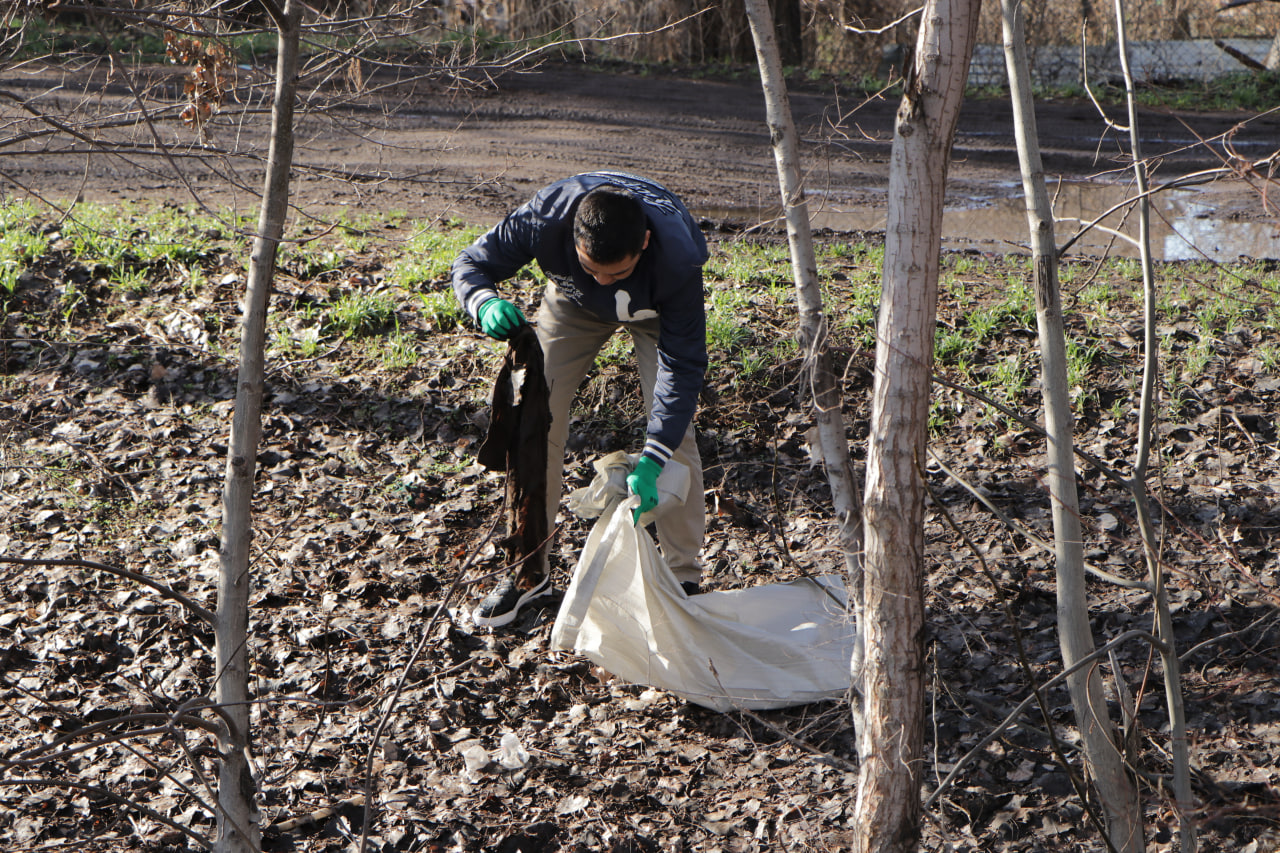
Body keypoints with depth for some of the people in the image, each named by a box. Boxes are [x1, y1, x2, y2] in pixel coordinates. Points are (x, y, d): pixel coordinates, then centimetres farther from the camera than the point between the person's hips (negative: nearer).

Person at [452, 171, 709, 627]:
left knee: (673, 429, -15)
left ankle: (684, 578, -1)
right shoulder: (545, 216, -40)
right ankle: (531, 569, 10)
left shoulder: (677, 257, -42)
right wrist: (487, 304, -48)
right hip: (573, 301, 2)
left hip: (656, 310, -2)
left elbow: (683, 363, -34)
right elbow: (472, 263, -23)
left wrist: (651, 459, -42)